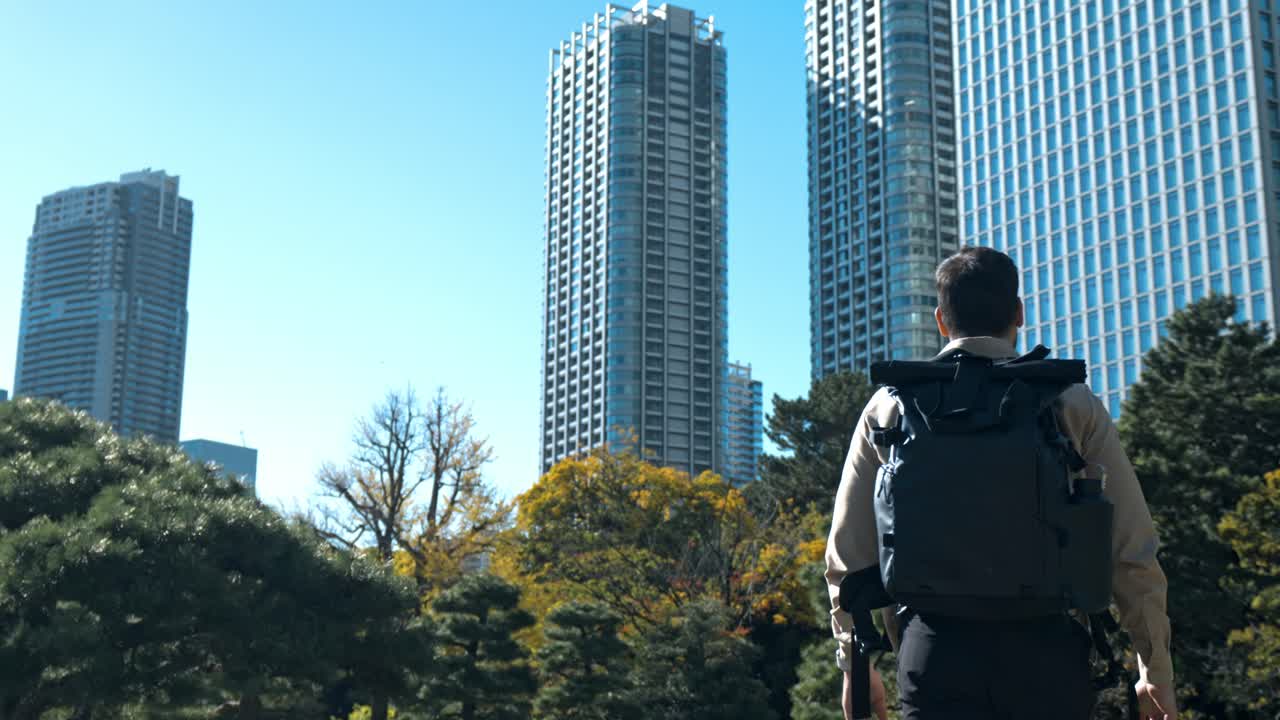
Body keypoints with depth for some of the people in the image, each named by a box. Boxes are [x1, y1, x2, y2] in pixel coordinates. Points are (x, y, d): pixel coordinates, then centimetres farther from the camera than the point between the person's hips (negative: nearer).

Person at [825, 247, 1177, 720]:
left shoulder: (890, 407, 9)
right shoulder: (1072, 404, 6)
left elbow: (849, 550, 11)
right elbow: (1131, 547, 5)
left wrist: (853, 662, 21)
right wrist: (1155, 669, 14)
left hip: (935, 647, 1)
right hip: (1047, 645, 0)